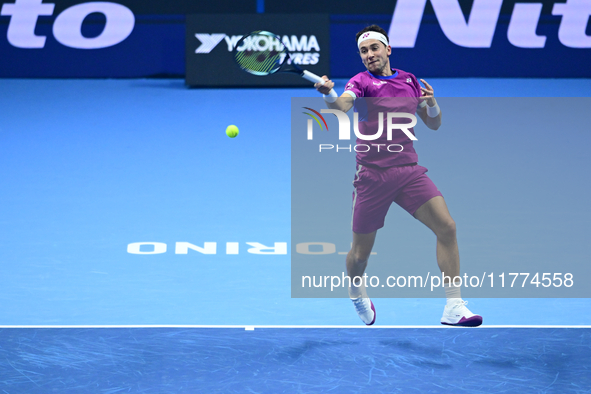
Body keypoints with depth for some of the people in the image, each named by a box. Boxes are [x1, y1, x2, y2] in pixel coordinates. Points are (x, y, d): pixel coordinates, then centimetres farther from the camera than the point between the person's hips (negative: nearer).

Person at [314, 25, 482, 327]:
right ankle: (356, 291, 38)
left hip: (409, 171, 3)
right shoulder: (362, 82, -3)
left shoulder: (410, 81, 11)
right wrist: (328, 93, -48)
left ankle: (454, 307, -9)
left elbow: (433, 124, 18)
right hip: (372, 175, -3)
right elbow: (341, 106, -25)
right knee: (361, 253, 4)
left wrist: (432, 103, -5)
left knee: (447, 228, -14)